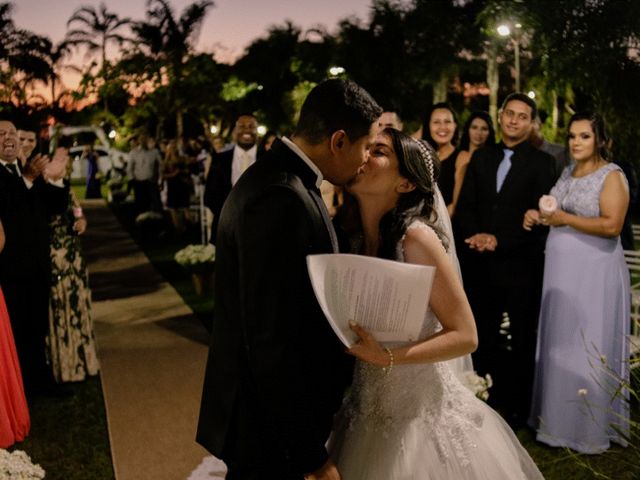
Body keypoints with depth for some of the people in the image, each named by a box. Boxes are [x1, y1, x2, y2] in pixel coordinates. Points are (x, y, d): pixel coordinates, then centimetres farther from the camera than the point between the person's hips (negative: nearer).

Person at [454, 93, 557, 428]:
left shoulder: (541, 162, -1)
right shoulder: (480, 157, 12)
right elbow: (465, 206, 8)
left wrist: (500, 240, -16)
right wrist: (475, 236, -10)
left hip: (520, 263, -3)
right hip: (480, 262, 4)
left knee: (522, 340, 9)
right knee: (483, 338, 10)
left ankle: (517, 410, 23)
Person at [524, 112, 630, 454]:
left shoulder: (612, 175, -9)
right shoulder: (567, 173, 13)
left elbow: (611, 225, -21)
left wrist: (566, 219, -15)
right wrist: (538, 217, 1)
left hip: (594, 273, -7)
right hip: (561, 271, 7)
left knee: (589, 348, 0)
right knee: (560, 344, 12)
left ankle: (592, 428, 13)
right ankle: (559, 417, 25)